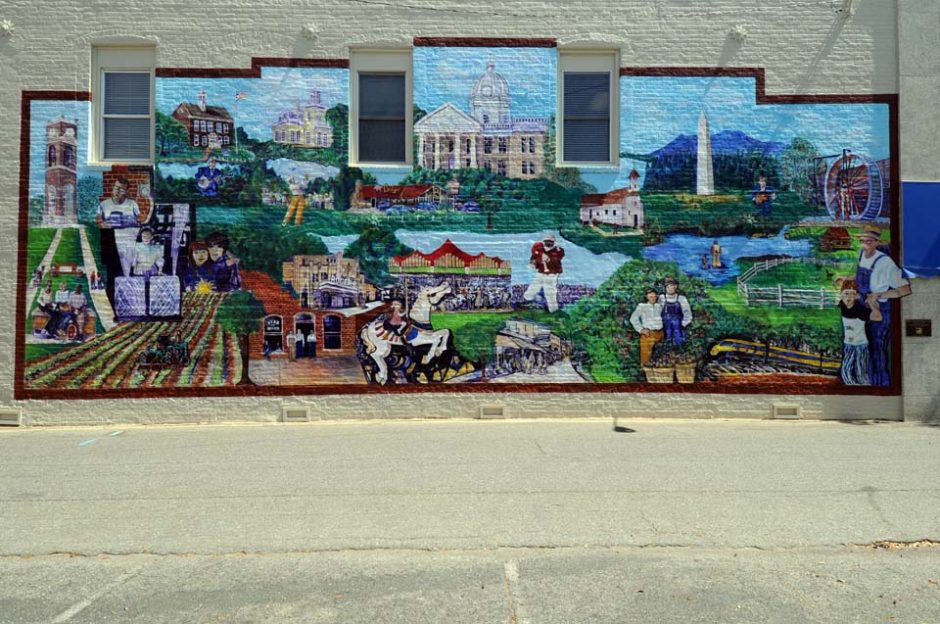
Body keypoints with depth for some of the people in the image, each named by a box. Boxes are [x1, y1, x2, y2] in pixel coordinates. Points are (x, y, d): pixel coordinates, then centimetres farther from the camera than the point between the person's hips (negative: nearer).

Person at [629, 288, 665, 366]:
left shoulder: (660, 306, 10)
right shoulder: (642, 306, -2)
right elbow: (633, 318, -5)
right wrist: (640, 329, -9)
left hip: (660, 334, 4)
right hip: (648, 334, -4)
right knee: (646, 357, -5)